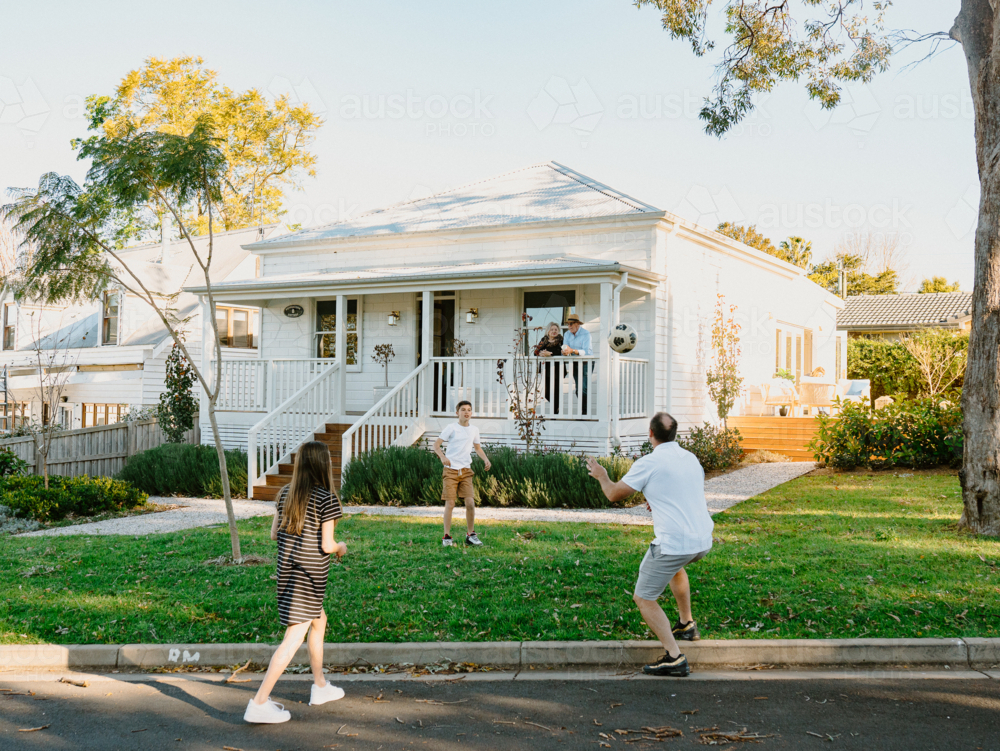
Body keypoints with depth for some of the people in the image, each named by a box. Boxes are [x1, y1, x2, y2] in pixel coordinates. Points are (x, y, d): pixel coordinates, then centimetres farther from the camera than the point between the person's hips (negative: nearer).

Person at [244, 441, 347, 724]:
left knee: (319, 621, 25)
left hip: (286, 567, 8)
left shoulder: (286, 493, 5)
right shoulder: (327, 499, -14)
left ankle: (320, 687, 36)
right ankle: (259, 703, -7)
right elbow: (327, 545, -14)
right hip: (311, 572, -8)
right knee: (294, 637, -4)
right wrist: (340, 547, 7)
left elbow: (274, 533, 9)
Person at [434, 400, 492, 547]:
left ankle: (470, 535, 7)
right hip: (450, 470, -4)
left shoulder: (474, 430, 10)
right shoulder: (451, 428, -3)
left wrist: (486, 459, 8)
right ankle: (447, 536, 2)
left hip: (466, 471, 4)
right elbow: (436, 444, -5)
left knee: (470, 502, -6)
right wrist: (442, 456, -24)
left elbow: (477, 447, 26)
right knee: (450, 503, -8)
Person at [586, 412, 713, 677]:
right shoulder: (691, 458, 12)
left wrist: (601, 476, 18)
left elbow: (614, 494, -1)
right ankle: (687, 625, 43)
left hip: (673, 543, -8)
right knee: (674, 564, 39)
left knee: (644, 599, 5)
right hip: (703, 541, 8)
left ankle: (674, 658, -7)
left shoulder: (649, 463, -10)